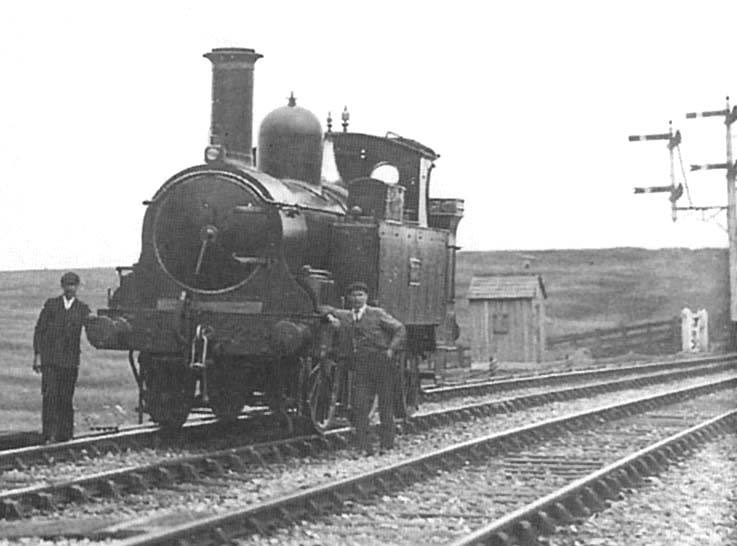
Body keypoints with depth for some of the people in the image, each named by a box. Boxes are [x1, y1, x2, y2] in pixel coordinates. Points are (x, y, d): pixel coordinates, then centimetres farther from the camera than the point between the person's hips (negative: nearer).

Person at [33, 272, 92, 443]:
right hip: (50, 358, -1)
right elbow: (39, 330, 8)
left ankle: (64, 435, 11)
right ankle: (49, 434, -10)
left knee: (66, 399, 2)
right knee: (50, 395, -10)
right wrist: (37, 354, 0)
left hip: (70, 360, 1)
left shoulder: (82, 308, 9)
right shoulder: (51, 304, 9)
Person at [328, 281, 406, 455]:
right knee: (360, 407, -6)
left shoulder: (377, 314, 1)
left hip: (382, 364, -3)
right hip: (361, 367, 3)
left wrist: (391, 350, -10)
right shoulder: (345, 316, 12)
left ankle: (387, 445, 15)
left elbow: (400, 329, 0)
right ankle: (363, 447, -4)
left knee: (385, 406, 5)